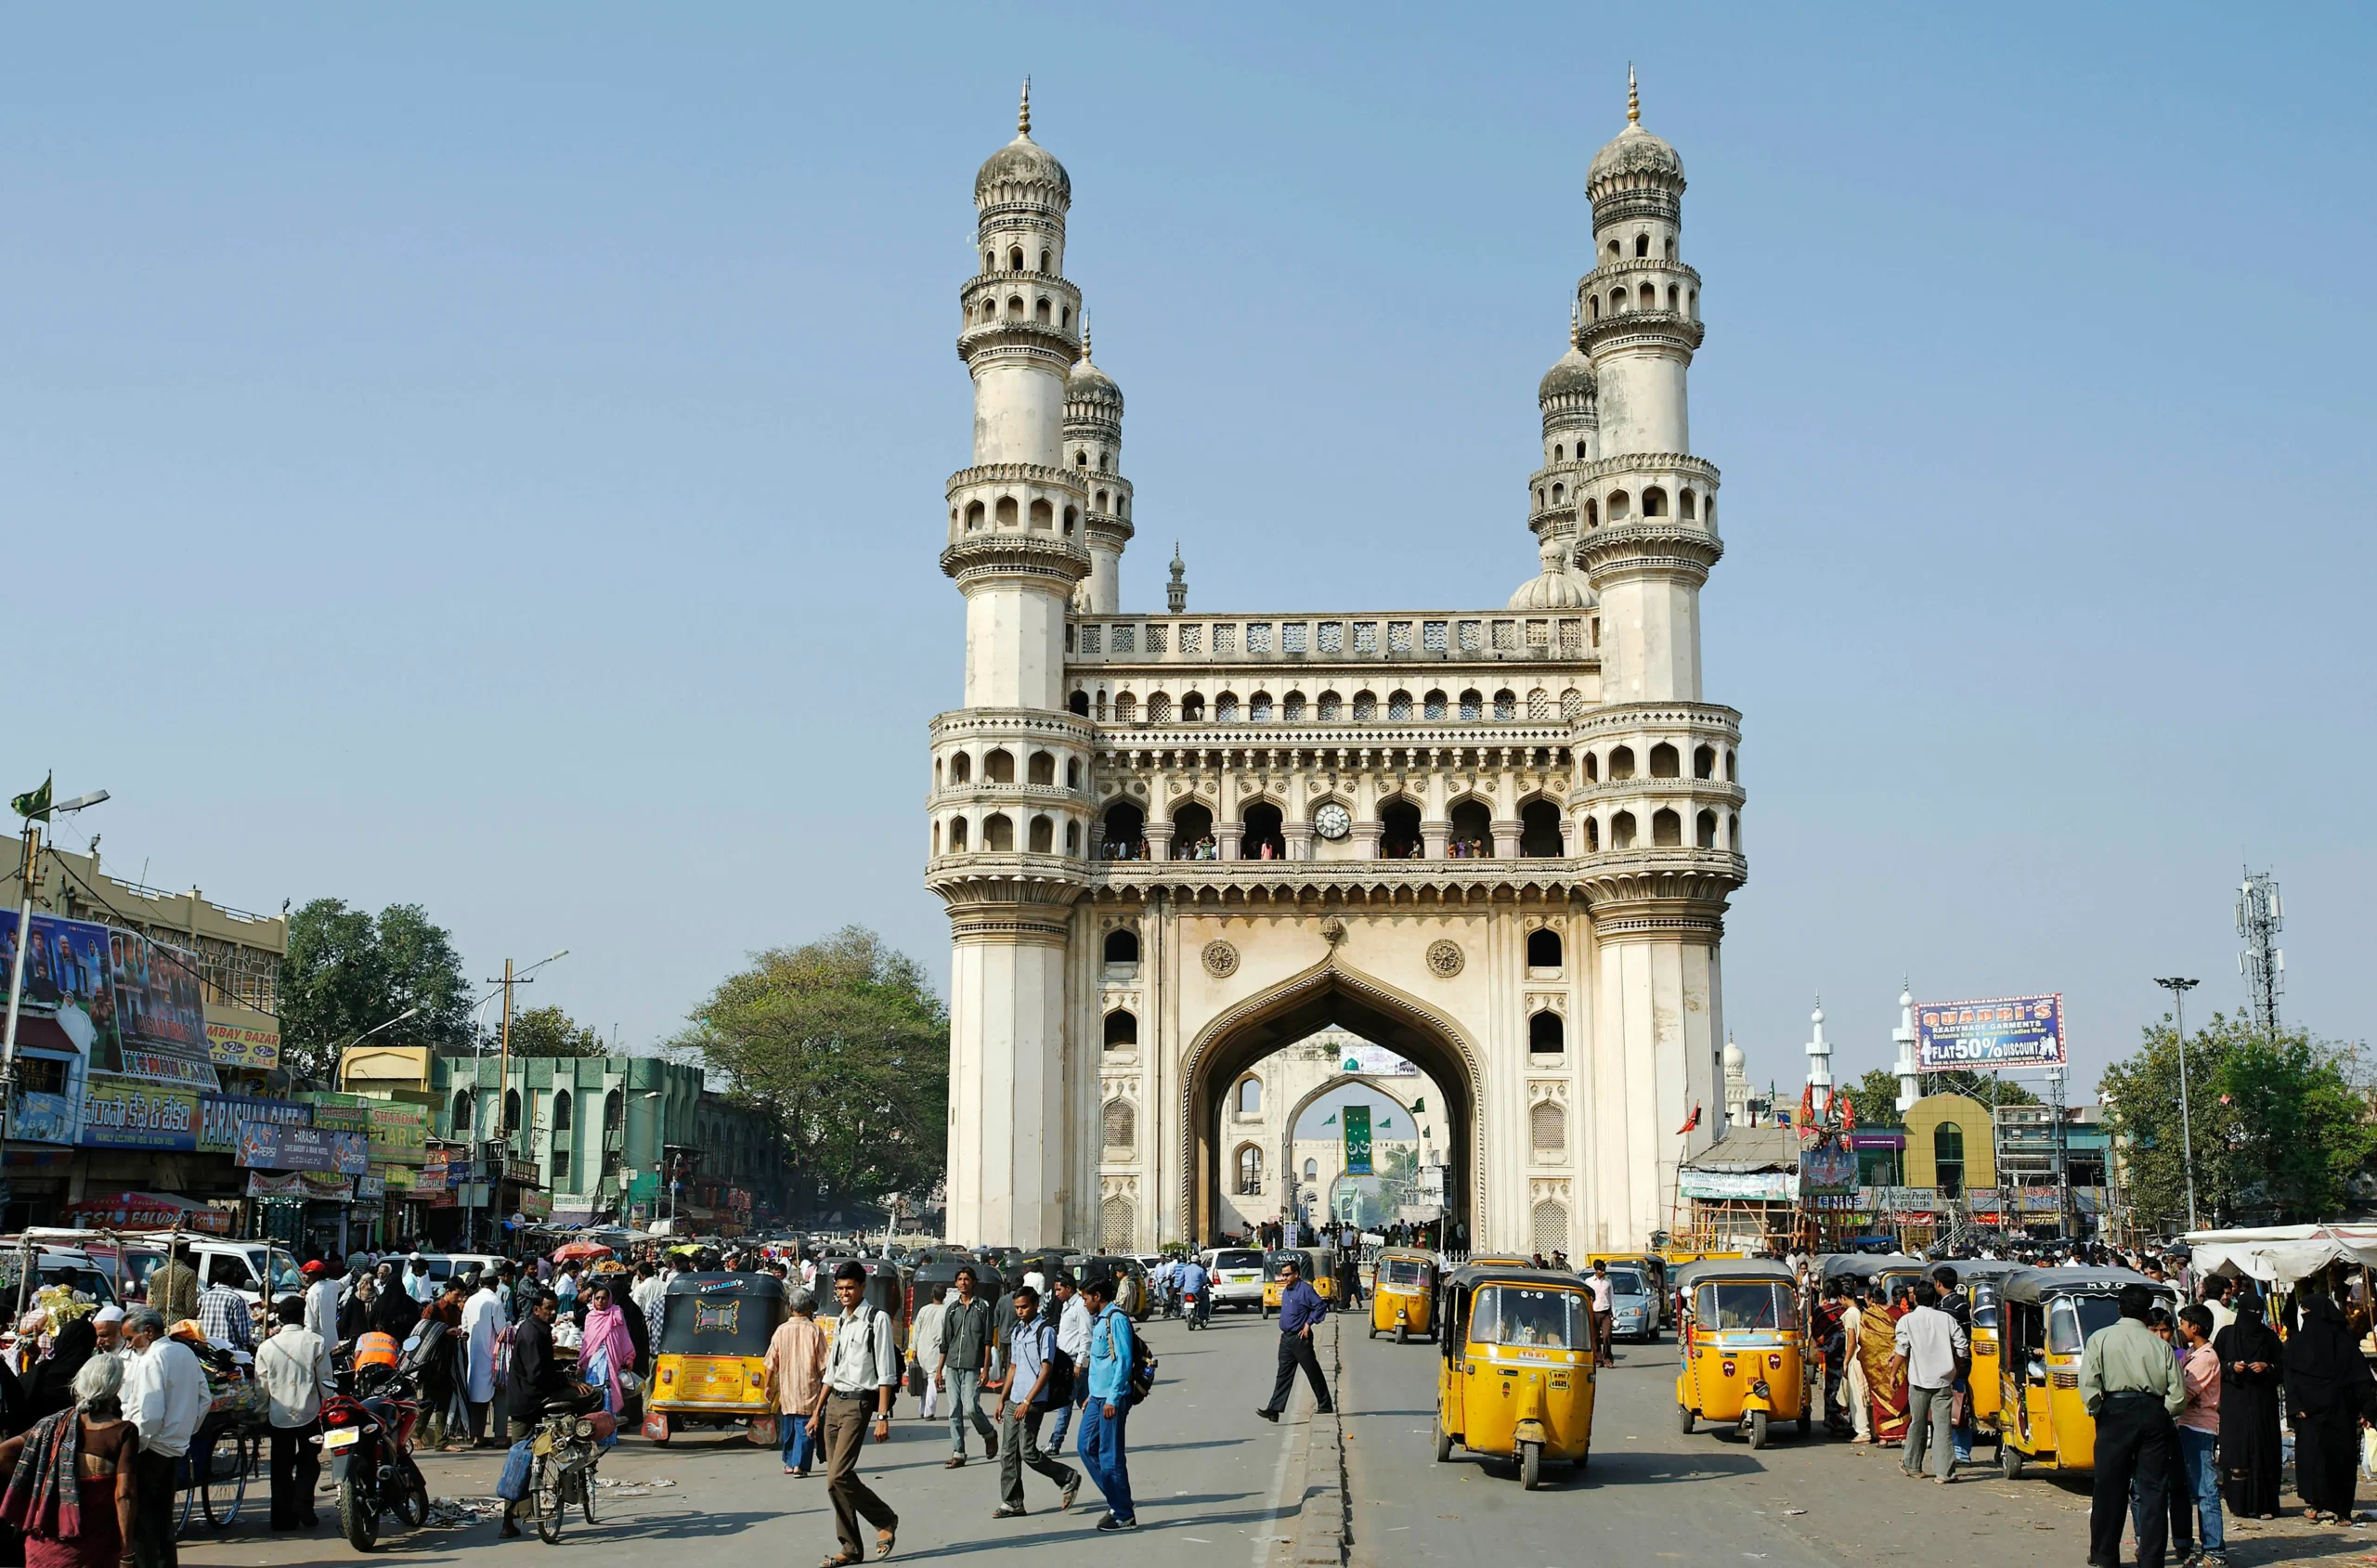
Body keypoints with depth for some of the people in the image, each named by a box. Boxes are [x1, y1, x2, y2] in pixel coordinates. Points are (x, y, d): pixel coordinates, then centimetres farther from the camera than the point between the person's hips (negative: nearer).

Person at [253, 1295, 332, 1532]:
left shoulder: (266, 1347, -2)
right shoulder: (315, 1343, -6)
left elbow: (261, 1386, 3)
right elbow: (325, 1381, -2)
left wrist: (263, 1412, 16)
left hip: (279, 1415, 1)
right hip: (309, 1413, -1)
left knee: (282, 1467, 10)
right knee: (309, 1461, 14)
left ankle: (283, 1517, 10)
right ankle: (302, 1499, -7)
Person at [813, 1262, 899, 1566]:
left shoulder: (877, 1319, -8)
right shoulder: (842, 1322, 15)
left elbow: (885, 1373, -11)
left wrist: (883, 1417, -17)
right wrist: (817, 1412, 20)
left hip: (857, 1404, -8)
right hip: (833, 1403, 8)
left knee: (839, 1476, -16)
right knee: (834, 1478, 6)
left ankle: (885, 1520, 4)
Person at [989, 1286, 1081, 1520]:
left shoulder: (1045, 1331, -10)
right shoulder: (1016, 1331, 15)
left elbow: (1046, 1370, -14)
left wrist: (1027, 1401, -19)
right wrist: (1001, 1400, 17)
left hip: (1033, 1402, -8)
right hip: (1013, 1402, 8)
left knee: (1028, 1452, -9)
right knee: (1008, 1453, 5)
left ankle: (1068, 1479, 9)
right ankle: (1012, 1503, 10)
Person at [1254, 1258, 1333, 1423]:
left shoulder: (1305, 1290, -13)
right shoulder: (1286, 1291, 13)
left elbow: (1320, 1308, -17)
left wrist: (1308, 1324, -16)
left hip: (1300, 1338, -8)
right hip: (1286, 1338, 8)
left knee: (1313, 1373, 4)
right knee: (1283, 1374, 2)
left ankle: (1325, 1406, 17)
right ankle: (1274, 1409, -5)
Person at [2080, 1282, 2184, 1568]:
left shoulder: (2101, 1339, 1)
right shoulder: (2161, 1346, 5)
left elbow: (2088, 1385, -9)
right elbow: (2177, 1396, 1)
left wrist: (2098, 1411, 5)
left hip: (2115, 1414, -1)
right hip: (2153, 1416, 1)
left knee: (2110, 1486, 7)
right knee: (2154, 1489, 5)